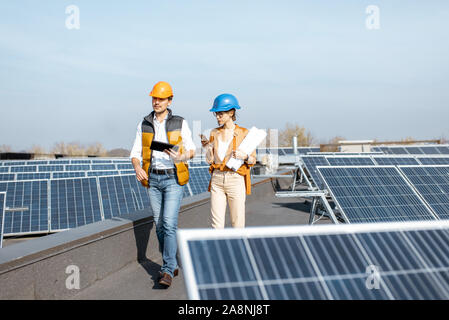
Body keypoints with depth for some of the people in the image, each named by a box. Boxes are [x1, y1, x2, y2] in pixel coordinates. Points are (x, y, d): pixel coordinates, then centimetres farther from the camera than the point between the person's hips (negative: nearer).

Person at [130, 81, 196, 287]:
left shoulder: (180, 124, 0)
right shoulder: (144, 125, 7)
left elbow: (191, 150, 5)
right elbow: (135, 153, 6)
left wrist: (181, 158, -18)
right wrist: (137, 167, -16)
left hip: (173, 179, -4)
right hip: (153, 179, 4)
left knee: (169, 224, -13)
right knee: (159, 225, 8)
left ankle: (168, 271, -13)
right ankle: (172, 265, 21)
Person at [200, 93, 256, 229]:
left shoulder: (243, 133, -2)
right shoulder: (214, 133, 9)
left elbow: (253, 159, 2)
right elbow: (209, 160, 9)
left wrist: (244, 156, -18)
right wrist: (207, 147, -8)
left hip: (236, 180, -3)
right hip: (217, 179, 3)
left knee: (237, 224, 0)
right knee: (216, 224, 2)